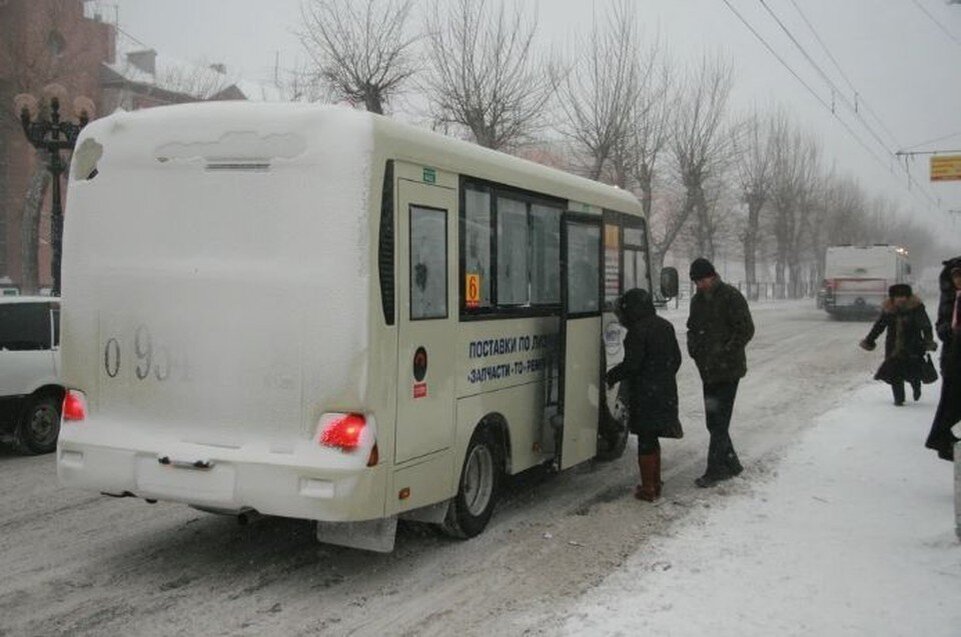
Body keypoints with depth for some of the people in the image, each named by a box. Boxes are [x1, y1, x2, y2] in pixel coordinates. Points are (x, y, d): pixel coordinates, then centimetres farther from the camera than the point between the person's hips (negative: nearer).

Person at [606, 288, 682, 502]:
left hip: (644, 395, -8)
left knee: (645, 440, 0)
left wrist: (611, 376, -4)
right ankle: (655, 484, 25)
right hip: (665, 393, 8)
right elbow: (676, 358, 15)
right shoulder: (665, 326, 9)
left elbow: (631, 364, -19)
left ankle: (648, 488, 6)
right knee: (652, 438, 18)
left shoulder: (637, 331, -16)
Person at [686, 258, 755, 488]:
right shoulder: (698, 300, 13)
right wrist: (693, 347, 5)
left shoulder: (731, 297, -10)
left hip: (728, 370, -8)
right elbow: (692, 328, 24)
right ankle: (731, 464, 25)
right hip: (708, 371, 8)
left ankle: (715, 470, 0)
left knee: (719, 421, -6)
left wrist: (725, 352, -17)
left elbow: (746, 329, -13)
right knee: (713, 421, 12)